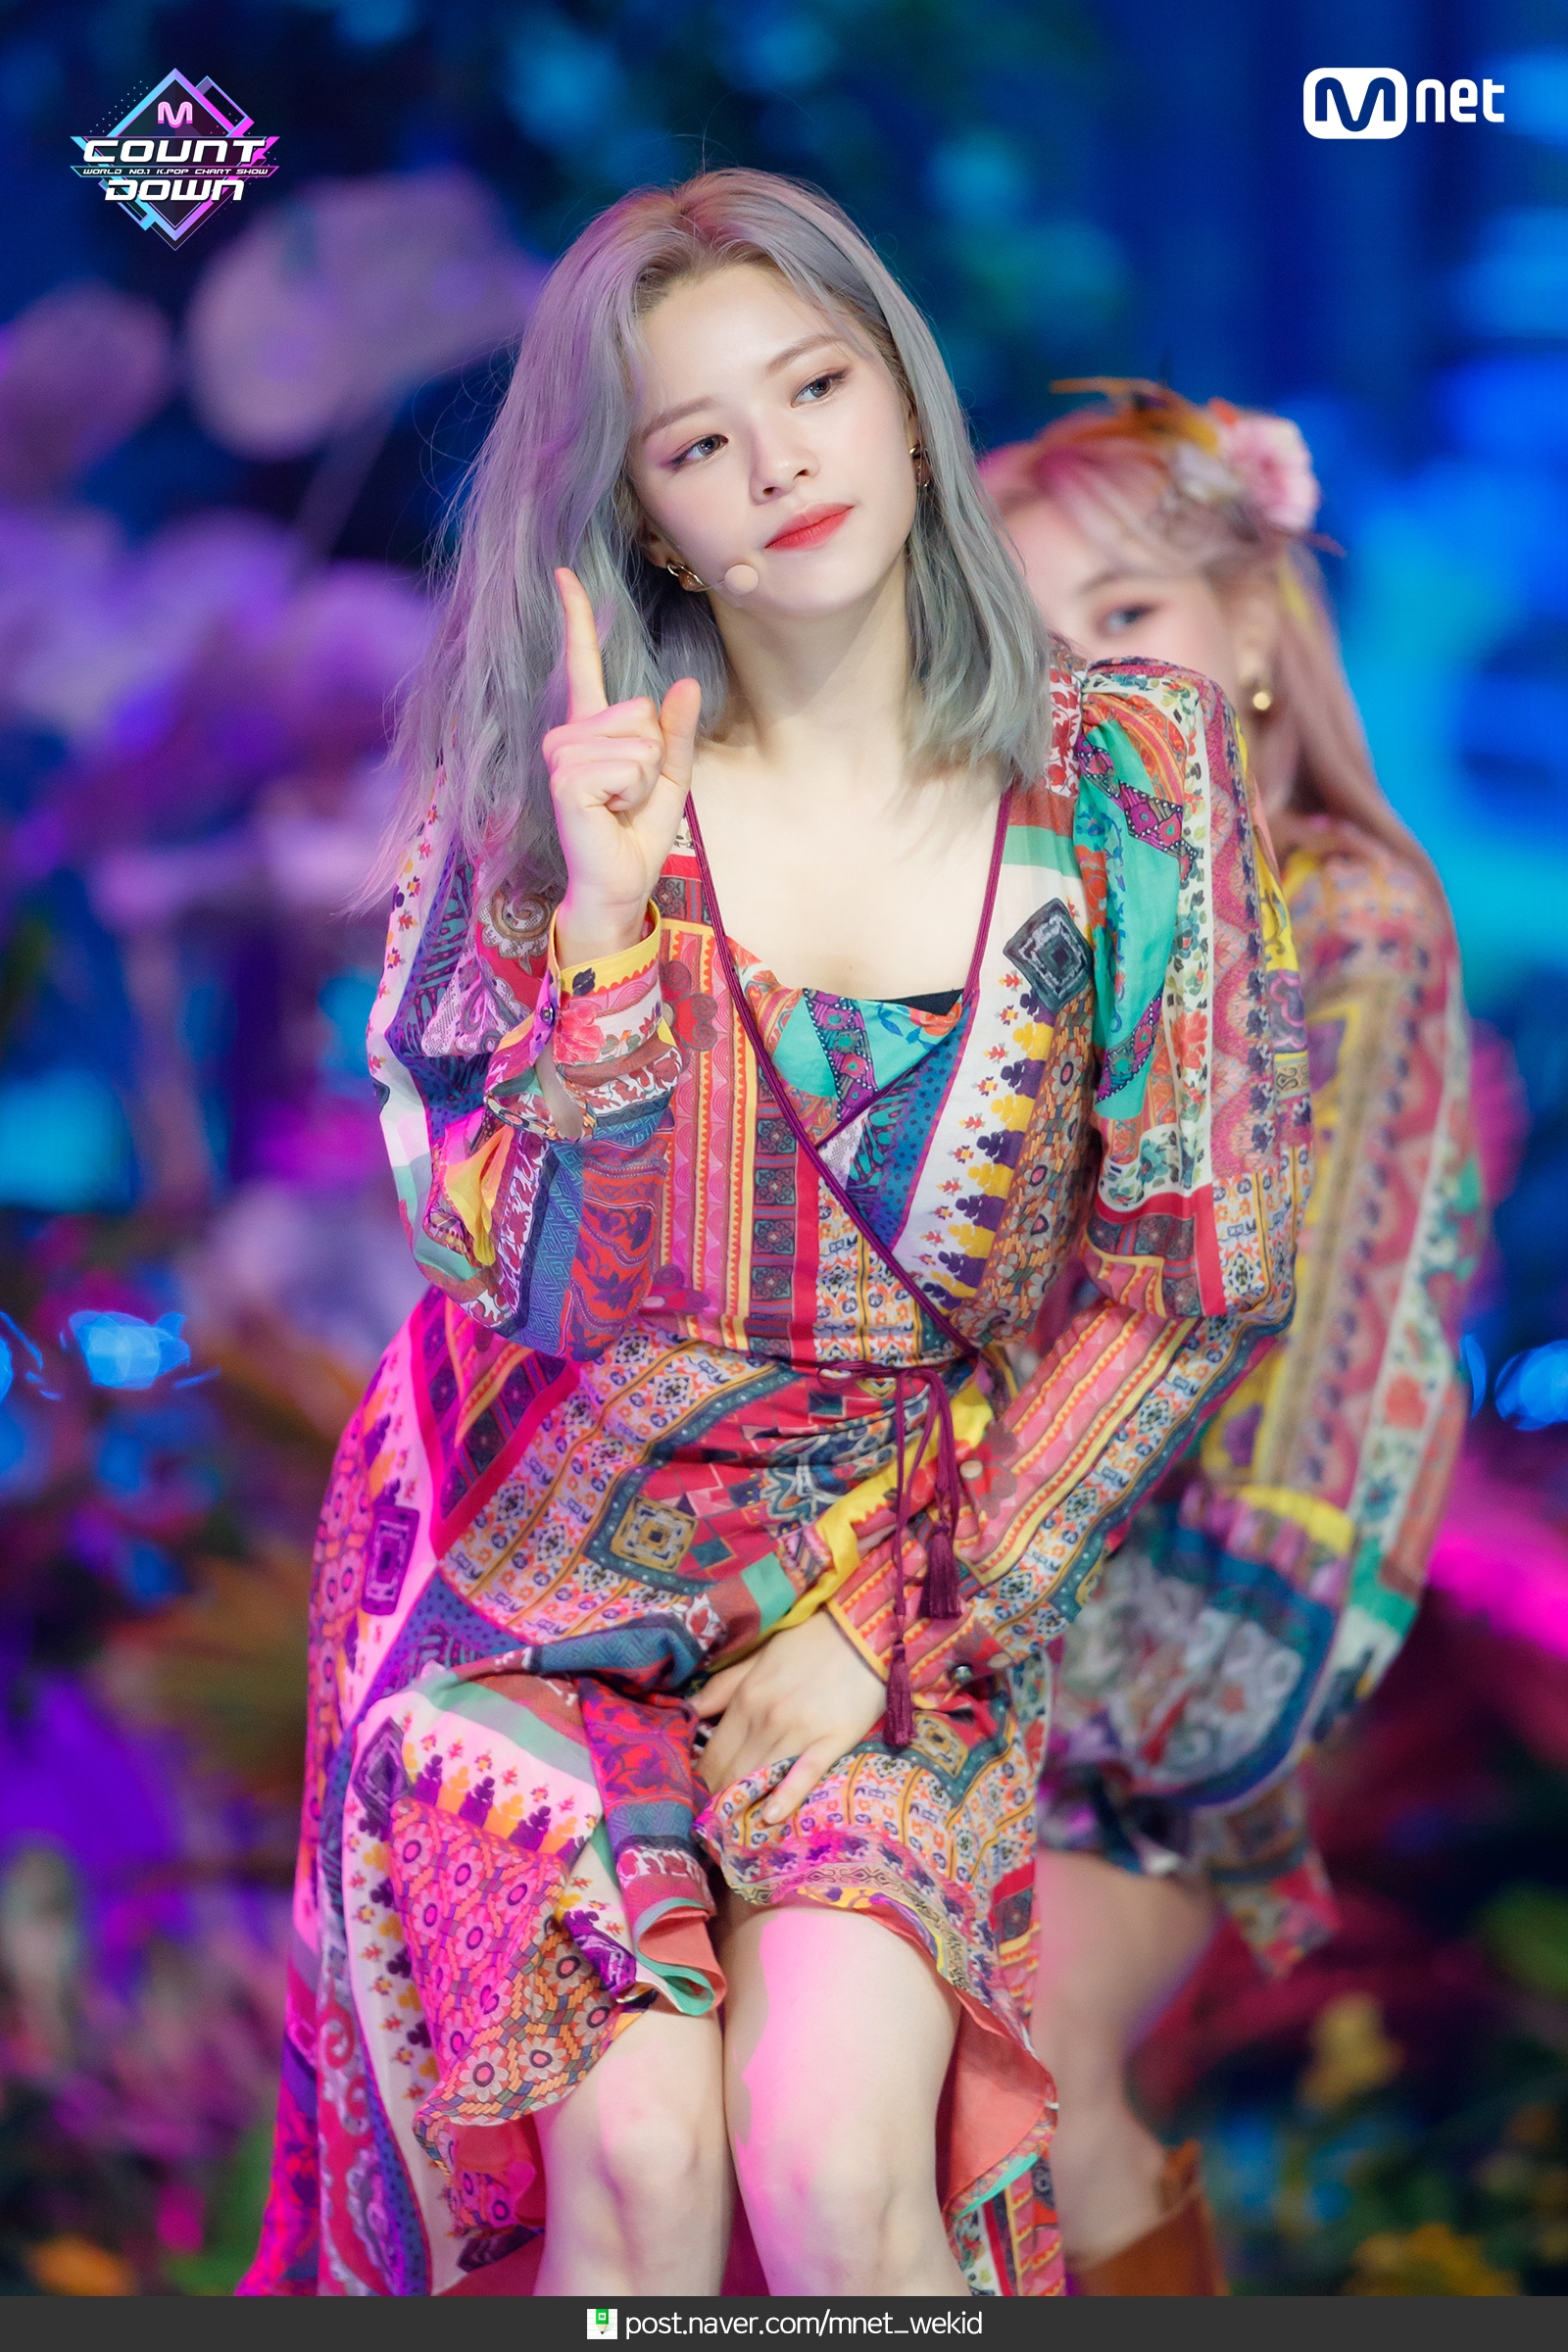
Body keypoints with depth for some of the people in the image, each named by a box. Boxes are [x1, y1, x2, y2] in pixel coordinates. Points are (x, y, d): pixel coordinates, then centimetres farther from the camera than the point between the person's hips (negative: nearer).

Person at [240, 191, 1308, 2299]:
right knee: (634, 2160, -20)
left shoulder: (1129, 775, -4)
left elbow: (1195, 1282, -1)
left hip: (912, 1574, 0)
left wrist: (902, 1630, -6)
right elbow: (502, 1254, -9)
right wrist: (601, 916, -23)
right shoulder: (542, 780, -3)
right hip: (548, 1552, 0)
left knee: (834, 2169, -22)